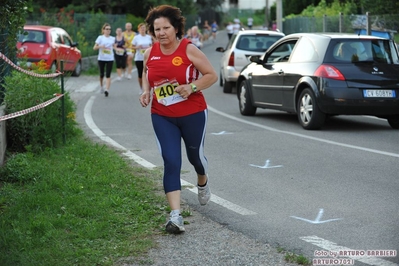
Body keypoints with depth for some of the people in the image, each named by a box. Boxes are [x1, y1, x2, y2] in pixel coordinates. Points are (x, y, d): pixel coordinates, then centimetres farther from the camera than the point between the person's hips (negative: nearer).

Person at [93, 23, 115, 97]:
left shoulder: (113, 39, 8)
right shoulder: (100, 38, 0)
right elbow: (94, 47, -3)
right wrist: (100, 46, -21)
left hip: (110, 59, 1)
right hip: (101, 58, -1)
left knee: (108, 75, -10)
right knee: (101, 74, 9)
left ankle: (107, 90, -17)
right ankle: (101, 86, 35)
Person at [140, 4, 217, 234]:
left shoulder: (189, 49, -12)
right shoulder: (150, 53, 0)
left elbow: (212, 75, -8)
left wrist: (192, 87, -24)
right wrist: (146, 91, 0)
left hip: (193, 114, -2)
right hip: (162, 117, 2)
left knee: (195, 155, 16)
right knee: (171, 162, -8)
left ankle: (203, 182, 54)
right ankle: (176, 215, -10)